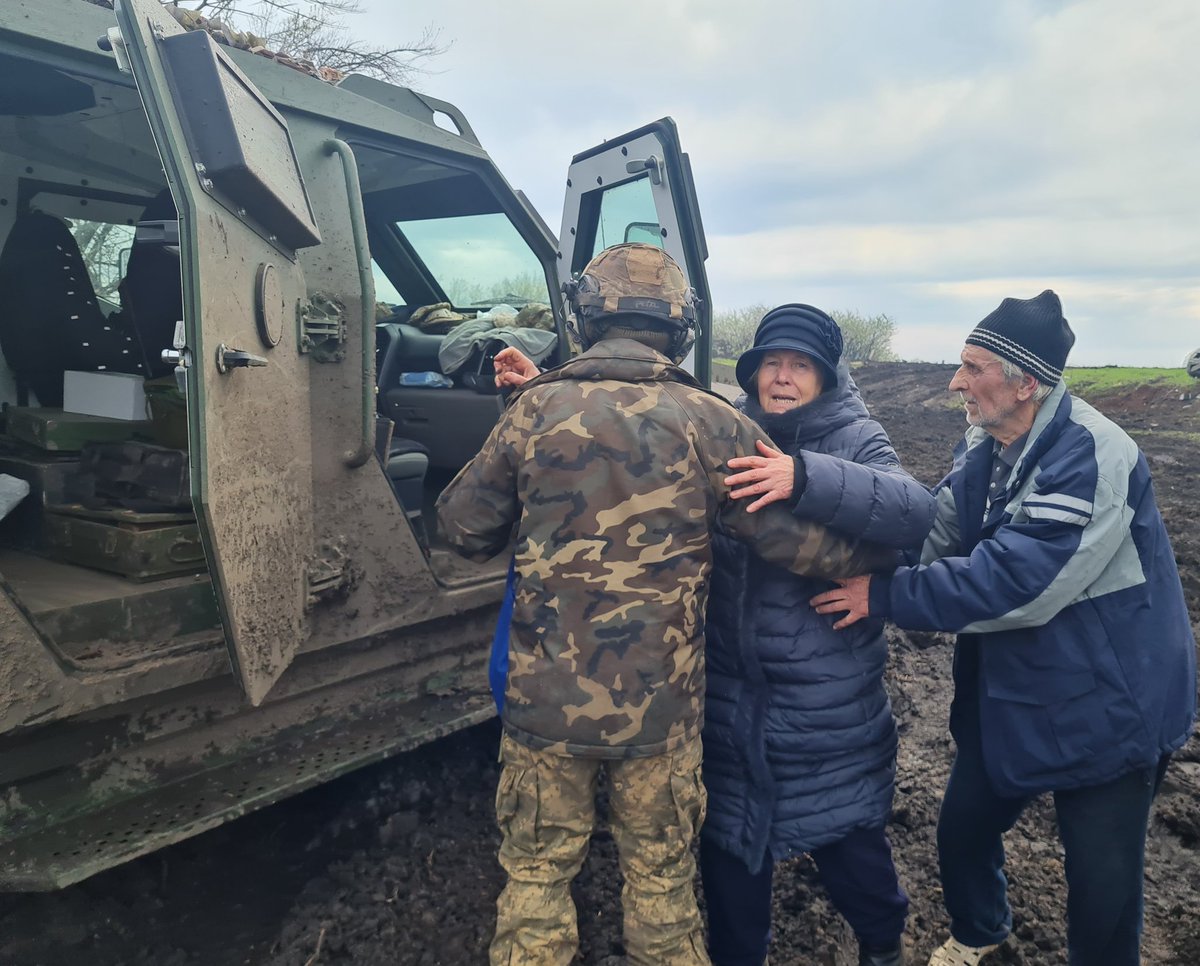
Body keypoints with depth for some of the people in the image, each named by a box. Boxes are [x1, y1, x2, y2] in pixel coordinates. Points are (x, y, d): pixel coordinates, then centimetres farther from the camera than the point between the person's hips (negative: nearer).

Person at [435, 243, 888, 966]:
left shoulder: (535, 409, -6)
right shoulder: (708, 422, -8)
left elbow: (464, 527, 2)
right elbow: (800, 537, -8)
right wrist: (882, 551, 11)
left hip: (547, 698, 1)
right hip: (661, 706, 0)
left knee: (537, 871, 20)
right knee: (661, 874, 21)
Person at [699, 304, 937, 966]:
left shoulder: (855, 439, -8)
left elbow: (914, 513, -25)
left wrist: (805, 479, -39)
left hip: (829, 697, -2)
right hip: (730, 684, 3)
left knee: (846, 835, 14)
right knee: (727, 834, 17)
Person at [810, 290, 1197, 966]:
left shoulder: (1092, 457, -28)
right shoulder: (984, 448, -1)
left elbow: (1011, 583, -33)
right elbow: (935, 536, -1)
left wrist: (885, 595, -29)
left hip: (1103, 713, -7)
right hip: (1006, 698, 7)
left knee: (1104, 884, 9)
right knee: (963, 831, 20)